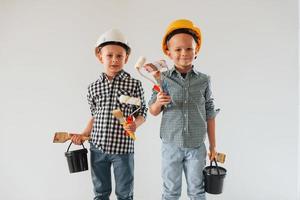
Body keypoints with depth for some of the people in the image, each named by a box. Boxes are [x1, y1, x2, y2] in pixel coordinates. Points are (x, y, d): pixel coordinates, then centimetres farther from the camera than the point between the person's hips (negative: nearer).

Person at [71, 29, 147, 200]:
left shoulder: (134, 84, -6)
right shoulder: (94, 87, 3)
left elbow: (142, 112, -1)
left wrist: (135, 124, -20)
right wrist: (84, 134, 6)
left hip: (123, 147, -3)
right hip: (97, 147, 3)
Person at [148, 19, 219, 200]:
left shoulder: (204, 80, -3)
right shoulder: (164, 79, -6)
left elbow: (210, 114, 3)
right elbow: (153, 112, 0)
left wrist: (213, 145, 6)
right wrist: (159, 102, -23)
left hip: (197, 146, 1)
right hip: (171, 145, 0)